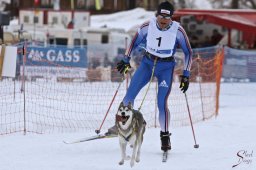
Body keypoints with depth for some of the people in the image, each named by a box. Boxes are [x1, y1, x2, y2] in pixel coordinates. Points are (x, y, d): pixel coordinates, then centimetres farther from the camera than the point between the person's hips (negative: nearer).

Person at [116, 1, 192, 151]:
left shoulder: (178, 30, -16)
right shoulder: (148, 26, -12)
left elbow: (188, 52, -5)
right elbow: (135, 42, 6)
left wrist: (186, 75, -7)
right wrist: (126, 60, 8)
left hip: (166, 67, -2)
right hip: (148, 63, 2)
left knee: (162, 103, -13)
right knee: (129, 96, -6)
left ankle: (165, 136, 6)